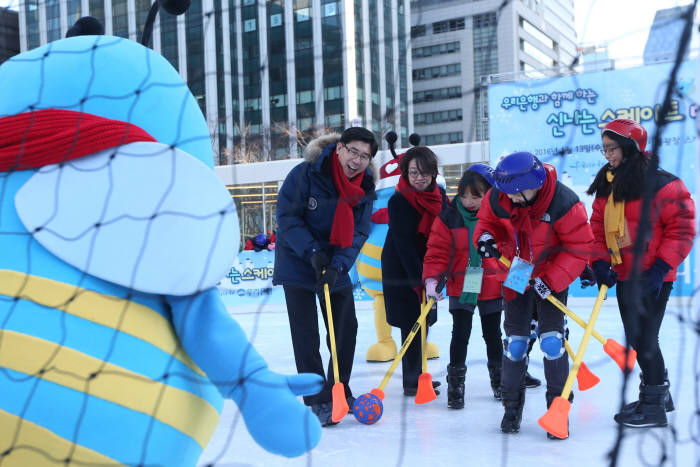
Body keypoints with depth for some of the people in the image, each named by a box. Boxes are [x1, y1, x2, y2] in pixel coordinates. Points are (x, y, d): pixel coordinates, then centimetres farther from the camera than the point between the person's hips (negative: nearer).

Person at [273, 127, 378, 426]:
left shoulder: (365, 187, -7)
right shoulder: (305, 173, -21)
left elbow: (358, 233, -9)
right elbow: (287, 216, -18)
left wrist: (338, 265, -24)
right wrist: (312, 251, -26)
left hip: (337, 266, 5)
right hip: (298, 263, -5)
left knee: (347, 328, 8)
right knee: (305, 334, -6)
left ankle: (340, 391, 27)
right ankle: (318, 401, 4)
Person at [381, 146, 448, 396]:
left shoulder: (439, 195, 1)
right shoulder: (398, 201, -18)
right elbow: (403, 244, -21)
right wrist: (419, 278, -25)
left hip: (426, 265, 7)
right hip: (400, 269, -7)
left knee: (424, 321, 14)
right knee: (411, 323, -6)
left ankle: (417, 375, 28)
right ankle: (411, 382, 4)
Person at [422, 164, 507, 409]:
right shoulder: (449, 217, -8)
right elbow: (437, 251, -7)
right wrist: (432, 279, -18)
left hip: (492, 287, 1)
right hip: (460, 287, -1)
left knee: (492, 334, 15)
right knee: (460, 333, -3)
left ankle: (498, 377, 34)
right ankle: (455, 381, 10)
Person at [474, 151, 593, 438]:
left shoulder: (563, 203, -30)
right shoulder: (497, 198, -19)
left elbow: (579, 247, -22)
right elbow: (488, 220, 2)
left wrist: (551, 279, -28)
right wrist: (486, 236, -21)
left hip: (551, 276, -3)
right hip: (516, 273, 3)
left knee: (551, 339, -11)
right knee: (514, 341, 5)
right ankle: (512, 404, 22)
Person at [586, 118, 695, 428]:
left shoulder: (661, 184, -16)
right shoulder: (606, 185, 7)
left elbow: (682, 228, -16)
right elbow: (598, 226, 10)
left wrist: (661, 267, -19)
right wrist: (599, 262, -4)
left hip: (652, 278, -8)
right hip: (624, 276, 8)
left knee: (644, 338, -5)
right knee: (636, 339, 17)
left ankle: (654, 406, 10)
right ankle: (659, 393, 35)